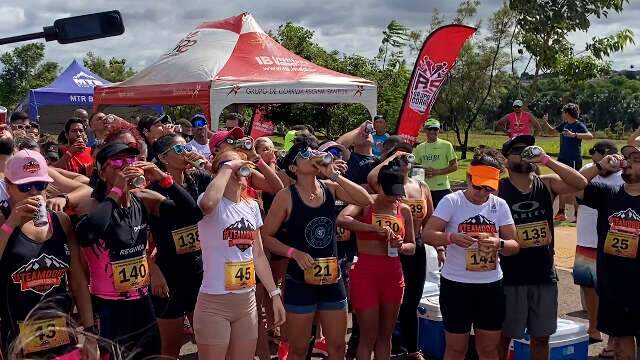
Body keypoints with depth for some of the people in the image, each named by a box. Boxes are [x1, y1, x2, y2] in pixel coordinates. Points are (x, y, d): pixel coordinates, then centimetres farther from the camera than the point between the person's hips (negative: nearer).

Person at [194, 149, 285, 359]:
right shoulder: (214, 205, -10)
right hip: (214, 302, -6)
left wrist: (274, 294, 11)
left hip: (247, 301, 6)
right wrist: (227, 167, -23)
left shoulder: (252, 206, 9)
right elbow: (208, 203, -37)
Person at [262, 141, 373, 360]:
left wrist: (334, 175, -14)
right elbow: (266, 236, -7)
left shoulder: (330, 188, 2)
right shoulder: (286, 196, -9)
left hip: (332, 280, 4)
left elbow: (366, 200, -11)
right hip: (300, 282, -4)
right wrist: (295, 253, -19)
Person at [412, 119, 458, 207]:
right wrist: (423, 172, -7)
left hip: (442, 188, -4)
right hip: (424, 189, 4)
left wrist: (437, 171, -14)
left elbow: (454, 166, -3)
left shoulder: (446, 145, -2)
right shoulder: (419, 148, 9)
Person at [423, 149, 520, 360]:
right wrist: (452, 237, -35)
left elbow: (514, 245, 0)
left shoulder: (500, 205, 1)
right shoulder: (451, 202, -9)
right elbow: (427, 235, -16)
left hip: (491, 286, 3)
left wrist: (499, 244, -23)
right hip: (456, 285, -3)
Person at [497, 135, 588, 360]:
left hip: (545, 275, 3)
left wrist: (546, 160, -20)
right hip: (511, 277, -3)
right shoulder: (498, 189, -6)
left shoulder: (548, 184, 3)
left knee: (541, 336, 14)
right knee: (504, 335, 8)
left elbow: (580, 184, -14)